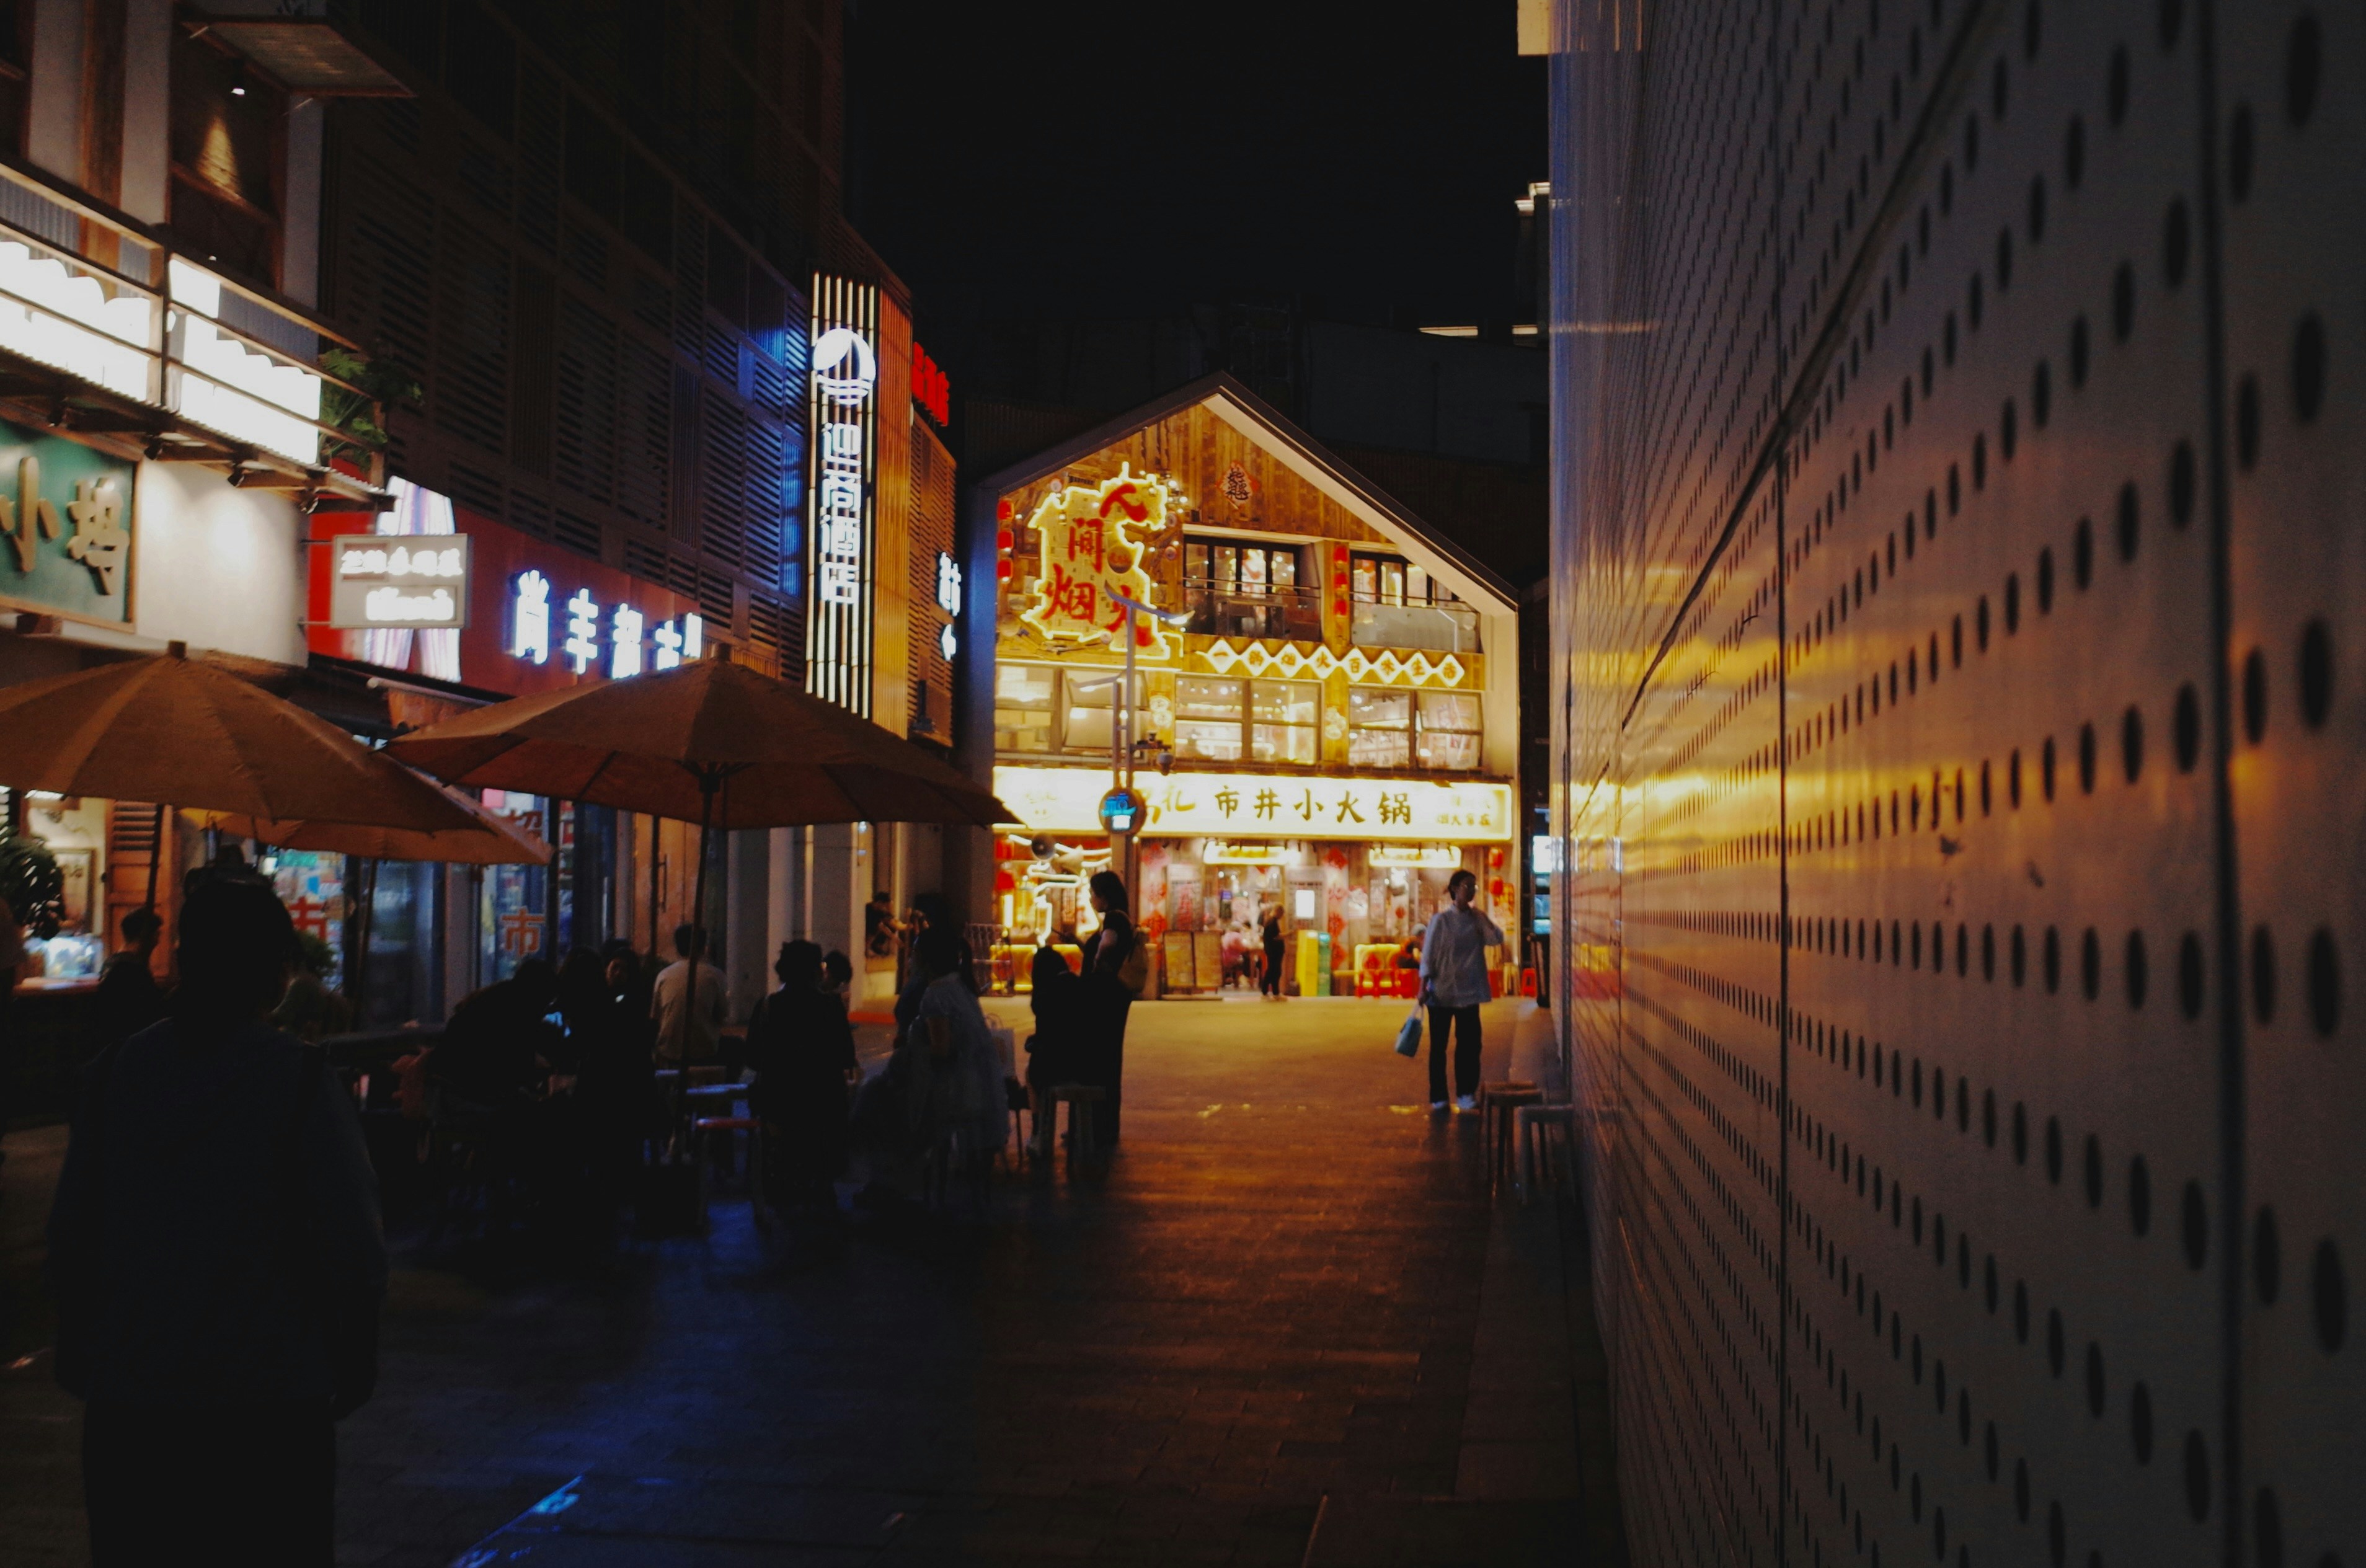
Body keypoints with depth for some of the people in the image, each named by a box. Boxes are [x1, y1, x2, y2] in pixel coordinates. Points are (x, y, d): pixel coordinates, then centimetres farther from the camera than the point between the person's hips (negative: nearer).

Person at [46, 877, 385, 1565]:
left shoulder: (114, 1071, 1)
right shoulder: (302, 1082, -12)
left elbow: (71, 1233, 5)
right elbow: (353, 1246, -13)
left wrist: (79, 1354, 17)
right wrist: (354, 1365, 1)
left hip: (128, 1393, 4)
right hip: (270, 1399, -3)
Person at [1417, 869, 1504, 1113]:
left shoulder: (1477, 919, 5)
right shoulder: (1441, 919, -6)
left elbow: (1496, 939, -10)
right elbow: (1428, 955, -6)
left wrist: (1480, 917, -12)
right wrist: (1424, 987, -10)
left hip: (1468, 992, 3)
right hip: (1442, 991, -3)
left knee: (1469, 1043, 3)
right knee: (1439, 1045, 4)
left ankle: (1466, 1093, 13)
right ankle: (1438, 1097, 13)